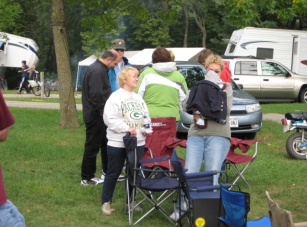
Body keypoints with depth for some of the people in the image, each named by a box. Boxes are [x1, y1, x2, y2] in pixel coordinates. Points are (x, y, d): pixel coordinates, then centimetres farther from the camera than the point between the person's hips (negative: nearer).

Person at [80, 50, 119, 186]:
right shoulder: (97, 70, -20)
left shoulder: (100, 69, 15)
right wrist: (101, 111, -19)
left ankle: (108, 172, 29)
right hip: (95, 115, -11)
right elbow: (96, 94, -28)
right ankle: (86, 178, 5)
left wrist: (103, 110, 16)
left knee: (105, 144, 18)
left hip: (98, 115, 11)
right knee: (92, 146, -3)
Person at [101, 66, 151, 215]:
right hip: (118, 143, -6)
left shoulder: (138, 98, 13)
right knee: (113, 173, 2)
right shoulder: (115, 97, -9)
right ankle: (106, 202, 12)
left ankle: (131, 200, 26)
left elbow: (146, 116, 16)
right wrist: (127, 128, -23)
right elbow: (110, 119, -17)